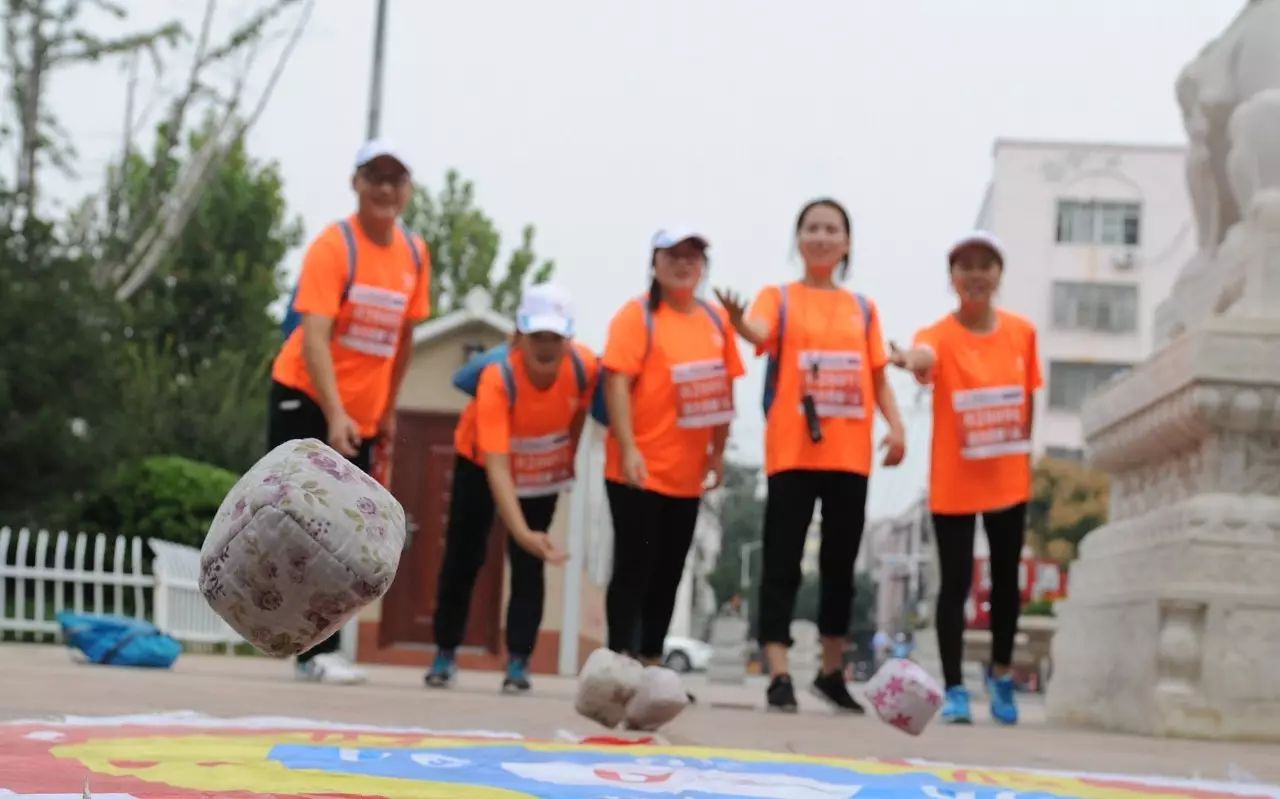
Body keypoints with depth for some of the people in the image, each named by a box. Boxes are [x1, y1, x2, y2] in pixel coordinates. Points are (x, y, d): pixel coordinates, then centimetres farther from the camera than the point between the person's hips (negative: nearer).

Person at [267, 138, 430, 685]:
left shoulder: (415, 255, 2)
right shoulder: (334, 245, -16)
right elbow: (314, 337, -25)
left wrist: (388, 409, 14)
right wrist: (335, 416, -35)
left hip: (362, 414, 6)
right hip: (307, 401, -6)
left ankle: (317, 649, 15)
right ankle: (316, 651, -5)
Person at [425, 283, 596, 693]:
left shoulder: (585, 366, -29)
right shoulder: (497, 378, -40)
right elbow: (497, 466, -45)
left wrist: (566, 459, 6)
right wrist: (522, 532, -55)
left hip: (543, 469, 2)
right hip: (480, 461, -2)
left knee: (528, 565, -3)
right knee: (463, 557, 4)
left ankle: (518, 662, 4)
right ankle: (445, 654, 19)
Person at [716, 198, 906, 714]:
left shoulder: (863, 308, 14)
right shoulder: (780, 298, 4)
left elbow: (878, 377, 14)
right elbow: (759, 332, -18)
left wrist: (895, 426, -2)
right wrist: (738, 320, -42)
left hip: (850, 455, 3)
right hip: (792, 452, -3)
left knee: (840, 564, 11)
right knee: (783, 564, -5)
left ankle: (832, 672, 24)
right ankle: (779, 676, -3)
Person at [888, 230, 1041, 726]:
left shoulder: (1022, 332, -1)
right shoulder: (941, 334, -14)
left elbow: (1027, 398, 11)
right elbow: (924, 356, -39)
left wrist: (1022, 451, 10)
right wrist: (912, 360, -61)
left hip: (1009, 480, 4)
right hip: (954, 484, -3)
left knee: (1006, 579, 14)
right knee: (956, 583, 0)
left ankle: (1001, 675, 33)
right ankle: (954, 689, 8)